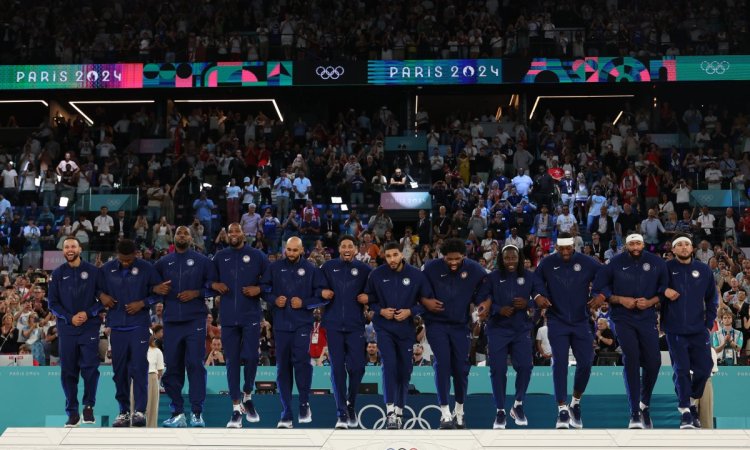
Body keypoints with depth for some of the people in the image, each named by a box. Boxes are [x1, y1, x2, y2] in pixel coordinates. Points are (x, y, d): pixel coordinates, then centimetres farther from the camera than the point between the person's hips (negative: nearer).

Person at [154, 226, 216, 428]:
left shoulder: (202, 261, 7)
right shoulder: (163, 263, 15)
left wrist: (197, 293, -9)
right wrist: (156, 289, -1)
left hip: (195, 320, -3)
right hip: (171, 320, 3)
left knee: (196, 364, -9)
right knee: (172, 367, 2)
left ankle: (197, 413, -7)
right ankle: (177, 413, 9)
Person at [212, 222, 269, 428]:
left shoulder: (257, 255, 3)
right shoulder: (220, 257, 9)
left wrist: (259, 289, -12)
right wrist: (214, 285, -6)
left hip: (251, 316, -2)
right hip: (228, 317, 2)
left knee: (251, 357, -4)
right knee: (231, 361, 2)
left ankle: (247, 397, 22)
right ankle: (236, 409, 7)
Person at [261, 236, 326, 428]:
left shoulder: (311, 269, 2)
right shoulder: (275, 267, 6)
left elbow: (322, 294, 2)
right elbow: (264, 288, 11)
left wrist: (304, 303, -11)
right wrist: (274, 300, -7)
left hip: (302, 324, -2)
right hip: (281, 324, 2)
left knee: (301, 360, -20)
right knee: (283, 367, 4)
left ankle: (304, 403, -1)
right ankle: (286, 414, 11)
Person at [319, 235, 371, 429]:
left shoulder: (364, 270, 6)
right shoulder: (328, 267, 7)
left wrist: (368, 297, -7)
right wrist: (322, 293, -8)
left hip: (355, 325, 0)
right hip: (333, 325, 0)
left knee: (357, 367, -2)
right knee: (337, 368, -2)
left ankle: (351, 406, 23)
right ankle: (341, 414, 2)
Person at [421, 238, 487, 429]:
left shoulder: (474, 270, -6)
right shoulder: (431, 268, -8)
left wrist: (484, 303, -16)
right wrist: (425, 301, -16)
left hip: (461, 325, 2)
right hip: (437, 324, -2)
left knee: (461, 367, 5)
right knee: (442, 364, -13)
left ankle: (459, 411, 24)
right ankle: (445, 413, -10)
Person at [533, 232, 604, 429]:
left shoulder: (587, 263, -4)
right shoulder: (547, 263, -3)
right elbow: (535, 280, 10)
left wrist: (602, 295, -15)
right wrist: (538, 295, -9)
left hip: (581, 322, 1)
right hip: (557, 322, -1)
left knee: (585, 363, 0)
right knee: (560, 363, -10)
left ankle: (575, 404, 24)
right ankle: (562, 410, -6)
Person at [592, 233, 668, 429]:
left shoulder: (657, 262, 1)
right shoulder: (615, 263, -3)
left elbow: (665, 289, 8)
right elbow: (599, 288, 2)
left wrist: (650, 302, -9)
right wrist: (620, 299, -11)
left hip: (647, 319, 2)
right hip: (623, 319, -2)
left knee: (653, 362, -4)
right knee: (631, 359, -16)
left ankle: (645, 405, 23)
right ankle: (635, 413, -11)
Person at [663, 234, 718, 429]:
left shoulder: (704, 270, 6)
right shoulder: (666, 268, -2)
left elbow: (712, 298, 12)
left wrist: (709, 322, 7)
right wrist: (663, 291, -17)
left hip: (699, 330, 3)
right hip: (675, 330, -3)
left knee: (704, 367, 3)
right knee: (681, 370, -4)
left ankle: (693, 402, 27)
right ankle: (685, 412, 1)